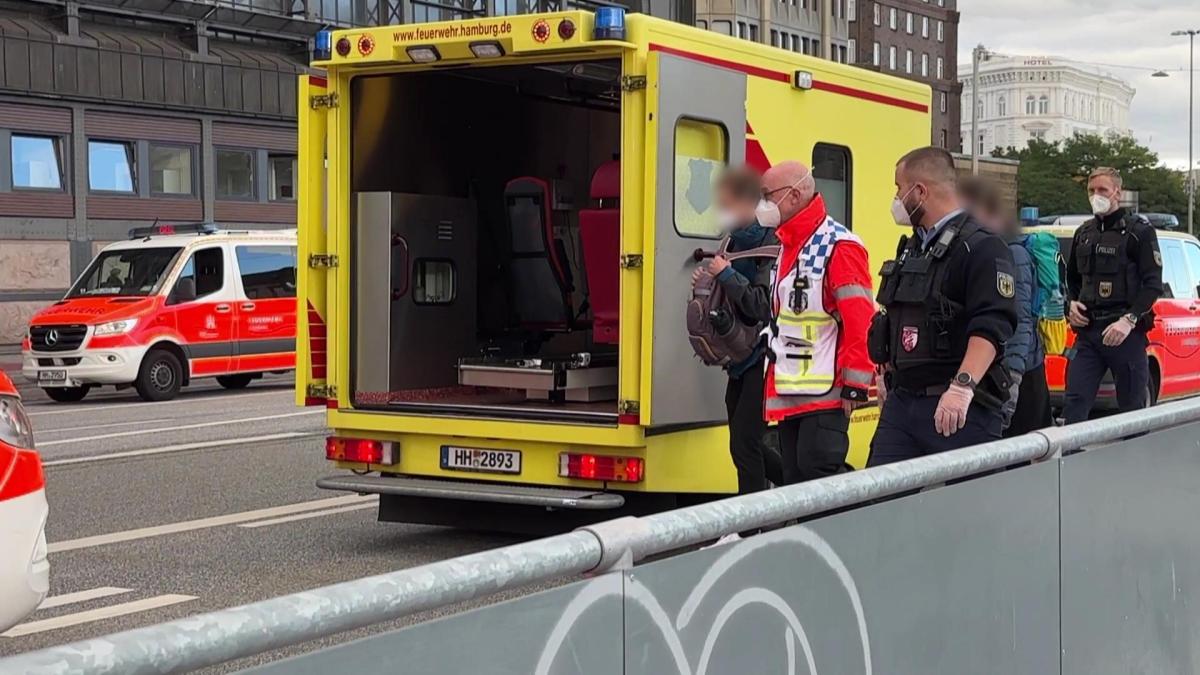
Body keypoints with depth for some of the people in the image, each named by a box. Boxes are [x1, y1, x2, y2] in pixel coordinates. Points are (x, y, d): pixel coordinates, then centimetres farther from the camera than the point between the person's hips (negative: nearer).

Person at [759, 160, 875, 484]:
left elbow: (860, 322, -18)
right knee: (795, 480, 11)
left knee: (819, 475, -14)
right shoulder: (788, 247, 17)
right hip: (789, 394, 9)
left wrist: (855, 386, -19)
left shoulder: (839, 247, -14)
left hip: (826, 394, -9)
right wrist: (775, 380, 21)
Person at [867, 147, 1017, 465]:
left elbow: (991, 328, -22)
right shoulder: (911, 247, 19)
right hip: (900, 401, 8)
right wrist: (888, 374, 29)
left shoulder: (982, 248, -10)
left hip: (958, 408, -8)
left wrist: (963, 386, -32)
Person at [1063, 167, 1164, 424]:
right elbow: (1072, 279, 28)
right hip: (1088, 331, 5)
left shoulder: (1139, 231, -1)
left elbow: (1153, 284, -8)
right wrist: (1072, 303, 7)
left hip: (1126, 334, -5)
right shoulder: (1084, 233, 16)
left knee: (1132, 407, 1)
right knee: (1074, 403, -4)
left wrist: (1129, 320, -20)